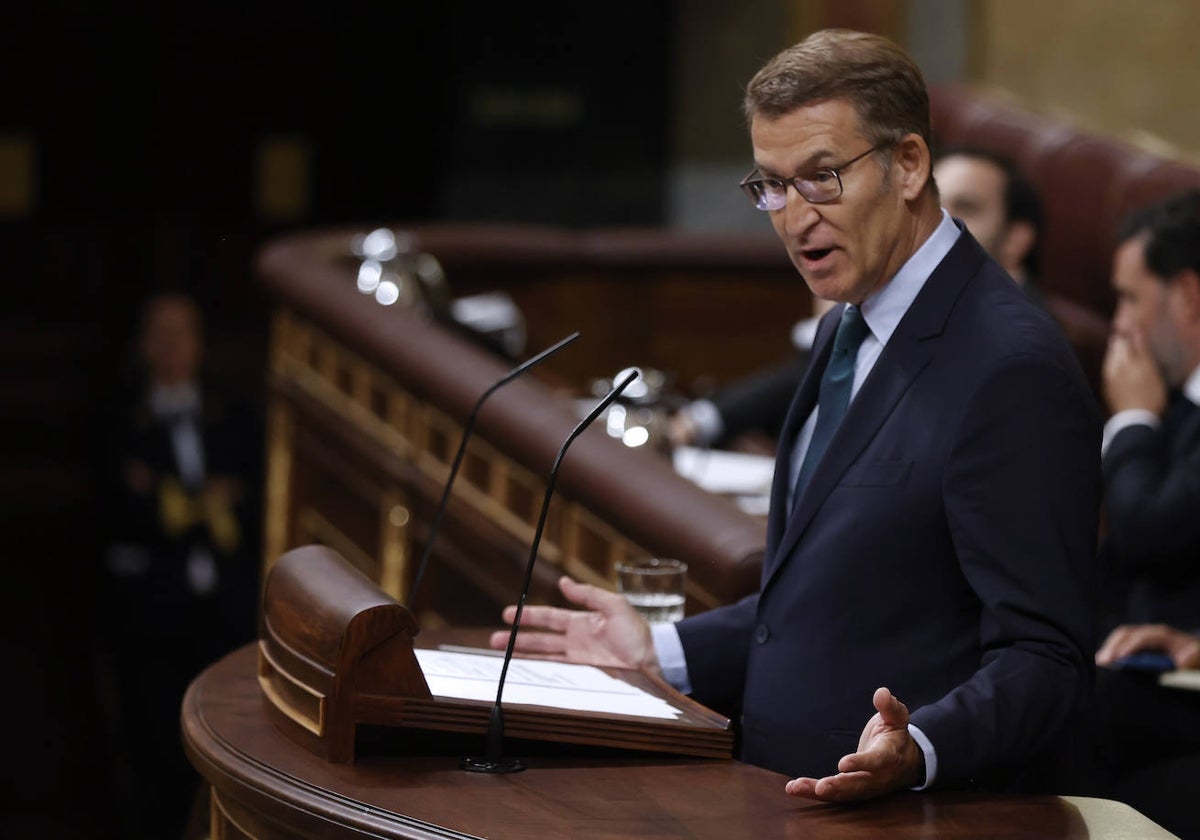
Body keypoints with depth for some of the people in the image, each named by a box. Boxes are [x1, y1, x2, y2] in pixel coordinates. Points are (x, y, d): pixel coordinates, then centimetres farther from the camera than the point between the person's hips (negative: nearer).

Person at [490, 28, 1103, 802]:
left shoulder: (1011, 369, -14)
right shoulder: (846, 333, 15)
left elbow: (1042, 660, -16)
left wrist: (917, 750, -31)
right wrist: (660, 653, 16)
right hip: (793, 801, 9)